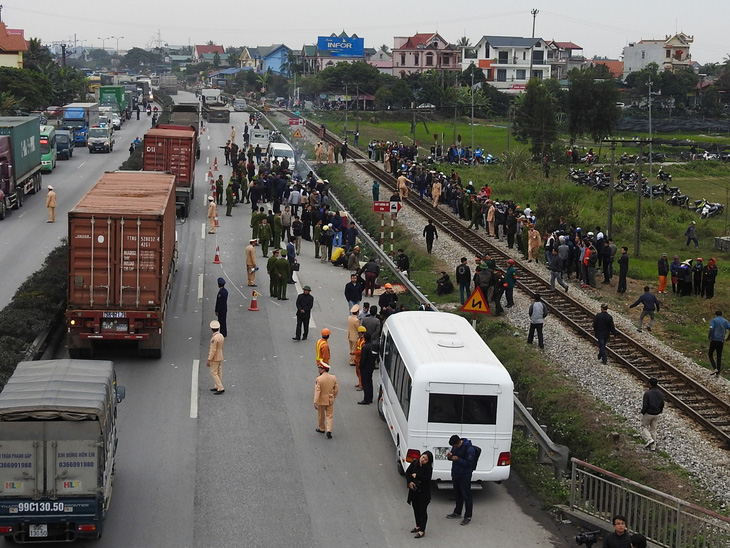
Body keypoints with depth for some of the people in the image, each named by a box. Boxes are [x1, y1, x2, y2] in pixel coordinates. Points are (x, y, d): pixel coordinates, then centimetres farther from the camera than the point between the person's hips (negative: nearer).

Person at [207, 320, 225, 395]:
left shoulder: (214, 338, -26)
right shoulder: (221, 336, 1)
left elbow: (213, 350, -25)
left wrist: (209, 360, -21)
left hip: (215, 358, -9)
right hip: (220, 357, 9)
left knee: (213, 373, -4)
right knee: (219, 372, 14)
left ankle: (221, 388, -7)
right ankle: (217, 387, 23)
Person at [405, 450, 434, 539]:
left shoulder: (428, 468, -15)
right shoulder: (414, 463, -1)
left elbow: (426, 478, -27)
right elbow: (407, 472, 2)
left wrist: (416, 476, -19)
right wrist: (409, 482, -13)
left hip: (424, 492, -6)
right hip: (414, 490, 6)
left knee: (422, 510, -2)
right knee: (416, 508, 17)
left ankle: (422, 530, 2)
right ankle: (418, 526, 34)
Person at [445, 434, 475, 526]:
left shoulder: (469, 449, -21)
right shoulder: (455, 447, 4)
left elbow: (468, 463, -21)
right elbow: (453, 455, 17)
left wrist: (458, 460, -31)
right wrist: (450, 456, -7)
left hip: (465, 477, -8)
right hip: (455, 475, 8)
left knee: (466, 496, -3)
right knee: (457, 495, 19)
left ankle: (468, 516, 4)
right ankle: (457, 513, 32)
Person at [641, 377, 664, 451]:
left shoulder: (647, 393, -20)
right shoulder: (660, 393, 0)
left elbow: (645, 405, -21)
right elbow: (662, 405, 7)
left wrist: (643, 412, -5)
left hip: (648, 414, -6)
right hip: (656, 414, 6)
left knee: (644, 427, 14)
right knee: (653, 429, 14)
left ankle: (649, 440, -7)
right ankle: (653, 446, 15)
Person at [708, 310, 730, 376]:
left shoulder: (714, 320, -4)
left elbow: (711, 329, -20)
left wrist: (709, 337, -7)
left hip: (714, 341, -4)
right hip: (721, 342, 4)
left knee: (710, 355, 11)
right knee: (719, 357, 13)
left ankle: (715, 368, -9)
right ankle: (718, 373, 15)